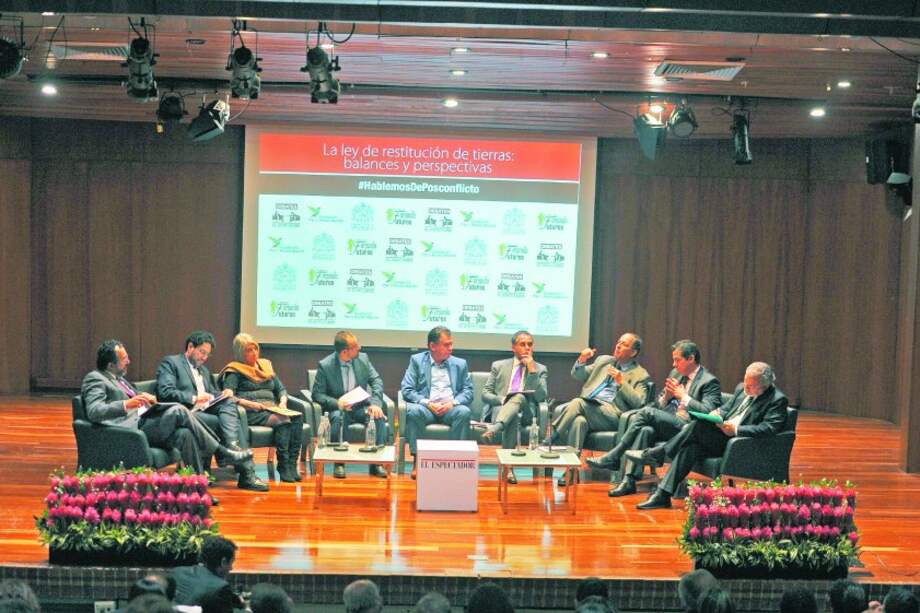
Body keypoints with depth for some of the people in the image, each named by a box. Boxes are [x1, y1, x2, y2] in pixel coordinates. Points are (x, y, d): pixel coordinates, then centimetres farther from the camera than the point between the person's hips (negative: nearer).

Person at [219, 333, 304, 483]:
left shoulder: (266, 365, 26)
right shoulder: (235, 371, 7)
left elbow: (281, 389, 26)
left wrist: (283, 401, 4)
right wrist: (247, 403, -19)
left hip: (272, 409, 6)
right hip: (252, 413, -5)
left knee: (298, 417, -27)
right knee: (283, 420, -34)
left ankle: (292, 464, -31)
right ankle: (283, 468, -33)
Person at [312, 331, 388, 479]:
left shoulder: (363, 358, 0)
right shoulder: (325, 366, -10)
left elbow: (376, 381, 2)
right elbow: (317, 394, -7)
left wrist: (375, 403, -17)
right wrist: (336, 403, -25)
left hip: (361, 407, 3)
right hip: (339, 408, -3)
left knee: (379, 417, -27)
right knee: (338, 417, -37)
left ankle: (376, 463, -19)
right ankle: (339, 463, -25)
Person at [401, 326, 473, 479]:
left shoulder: (460, 364, 17)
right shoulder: (416, 361, 10)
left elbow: (468, 391, 10)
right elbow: (406, 389, 1)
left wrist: (453, 402, -11)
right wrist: (427, 403, -14)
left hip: (450, 409, 1)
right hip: (426, 408, -1)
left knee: (464, 412, -32)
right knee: (412, 410, -34)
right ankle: (417, 459, -30)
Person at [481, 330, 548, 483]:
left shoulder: (540, 369, 18)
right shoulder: (499, 366, 20)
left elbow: (541, 397, 2)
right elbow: (485, 394, 13)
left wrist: (532, 370, -4)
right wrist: (502, 400, -9)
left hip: (527, 412, 0)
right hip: (501, 409, 0)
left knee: (520, 397, -37)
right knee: (514, 417, -39)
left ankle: (494, 429, -59)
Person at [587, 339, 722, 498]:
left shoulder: (710, 382, -1)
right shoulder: (675, 374, 22)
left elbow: (708, 412, -14)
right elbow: (658, 405, 23)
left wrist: (683, 396, -10)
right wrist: (666, 396, 1)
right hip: (667, 425, 6)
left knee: (647, 412, -24)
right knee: (646, 430, -27)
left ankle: (612, 458, -20)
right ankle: (629, 480, -33)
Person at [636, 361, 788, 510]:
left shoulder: (778, 400, -6)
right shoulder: (741, 388, 17)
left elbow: (769, 428, -18)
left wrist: (736, 429, -22)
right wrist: (717, 413, 0)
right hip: (720, 439, 7)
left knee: (698, 425, -26)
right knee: (690, 447, -21)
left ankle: (659, 452, -9)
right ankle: (662, 495, -22)